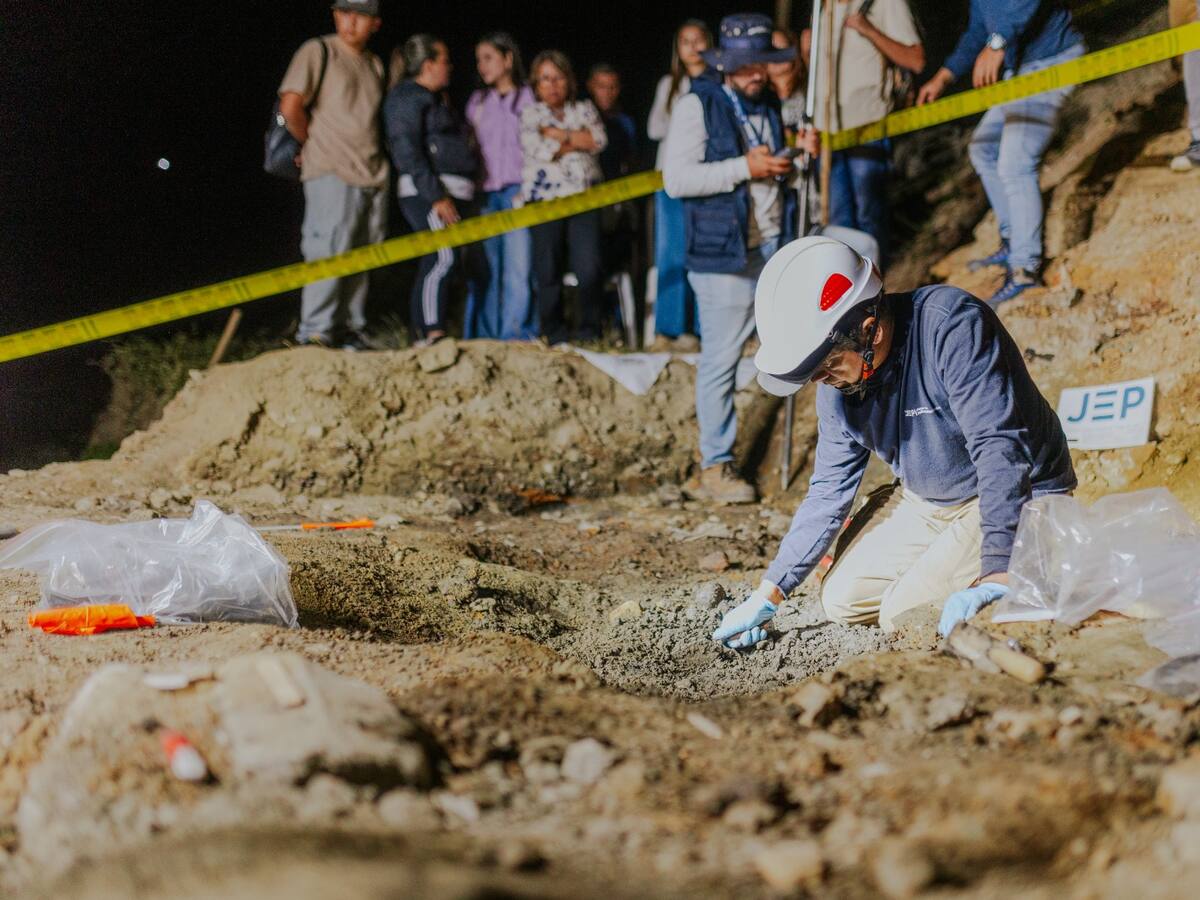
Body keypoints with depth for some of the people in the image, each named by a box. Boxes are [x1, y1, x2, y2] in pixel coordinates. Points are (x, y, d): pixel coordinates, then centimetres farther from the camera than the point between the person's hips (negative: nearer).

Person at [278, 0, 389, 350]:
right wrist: (314, 143, 0)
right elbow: (290, 107, -12)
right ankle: (314, 332, -6)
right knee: (329, 253, -10)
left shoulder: (374, 64, 16)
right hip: (331, 174, -7)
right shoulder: (318, 52, -4)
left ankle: (351, 328, 18)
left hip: (373, 174, 7)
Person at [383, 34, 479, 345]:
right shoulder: (407, 97, -6)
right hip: (428, 192, -10)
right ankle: (431, 333, -23)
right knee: (442, 258, -20)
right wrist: (436, 197, -21)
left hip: (453, 192, 10)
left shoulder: (435, 99, 25)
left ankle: (421, 331, 7)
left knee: (433, 262, 6)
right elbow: (408, 152, -15)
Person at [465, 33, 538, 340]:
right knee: (485, 270, 2)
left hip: (517, 192, -4)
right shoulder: (477, 102, 19)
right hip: (485, 195, 4)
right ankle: (483, 338, 6)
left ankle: (516, 335, -11)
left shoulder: (528, 98, 6)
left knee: (518, 266, -11)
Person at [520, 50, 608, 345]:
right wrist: (579, 140, -1)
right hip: (545, 199, -1)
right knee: (548, 271, -2)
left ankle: (589, 330, 0)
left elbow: (599, 139, -3)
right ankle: (554, 333, 7)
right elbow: (541, 150, -7)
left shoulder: (584, 109, 17)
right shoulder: (530, 114, 10)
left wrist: (558, 134, -6)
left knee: (590, 268, -11)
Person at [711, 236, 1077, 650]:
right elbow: (828, 491, 3)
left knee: (906, 614, -18)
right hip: (922, 500, 7)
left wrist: (998, 573, -44)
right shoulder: (836, 384, -8)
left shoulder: (951, 326, -32)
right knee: (842, 601, 2)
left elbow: (998, 448, -37)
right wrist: (768, 596, 1)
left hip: (1017, 497, -7)